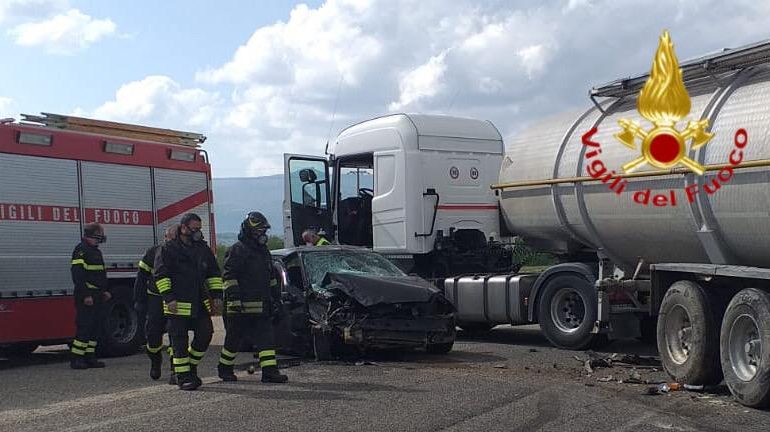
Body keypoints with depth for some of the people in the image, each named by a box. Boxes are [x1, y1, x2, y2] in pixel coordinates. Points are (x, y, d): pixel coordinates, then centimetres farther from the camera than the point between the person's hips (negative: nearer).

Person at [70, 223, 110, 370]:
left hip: (97, 295, 10)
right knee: (84, 326, -10)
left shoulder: (96, 251, 20)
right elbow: (78, 275, -18)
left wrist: (106, 290, 18)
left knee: (96, 326, 9)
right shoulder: (81, 250, -11)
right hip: (86, 295, -10)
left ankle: (90, 357, 14)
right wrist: (85, 295, -22)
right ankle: (76, 359, -6)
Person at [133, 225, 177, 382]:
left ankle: (175, 371, -1)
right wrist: (139, 300, 1)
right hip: (156, 299, 0)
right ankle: (156, 360, 31)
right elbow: (141, 277, 4)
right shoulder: (153, 252, 0)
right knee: (153, 334, 2)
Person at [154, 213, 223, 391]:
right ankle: (183, 377, 5)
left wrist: (216, 296, 9)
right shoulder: (168, 249, -3)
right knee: (179, 341, -2)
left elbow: (213, 274, 18)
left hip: (200, 303, 6)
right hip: (178, 305, -5)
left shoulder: (203, 249, 14)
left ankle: (191, 367, 23)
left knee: (205, 334, 3)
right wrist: (169, 298, -15)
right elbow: (161, 275, -7)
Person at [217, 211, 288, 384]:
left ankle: (269, 371, -4)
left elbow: (271, 278, 25)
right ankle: (224, 369, 20)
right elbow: (229, 277, -14)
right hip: (241, 306, -7)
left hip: (261, 306, 7)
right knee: (234, 339, 4)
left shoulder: (263, 251, 18)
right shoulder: (238, 250, -8)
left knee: (267, 338, -2)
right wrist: (235, 299, -21)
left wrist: (276, 299, 20)